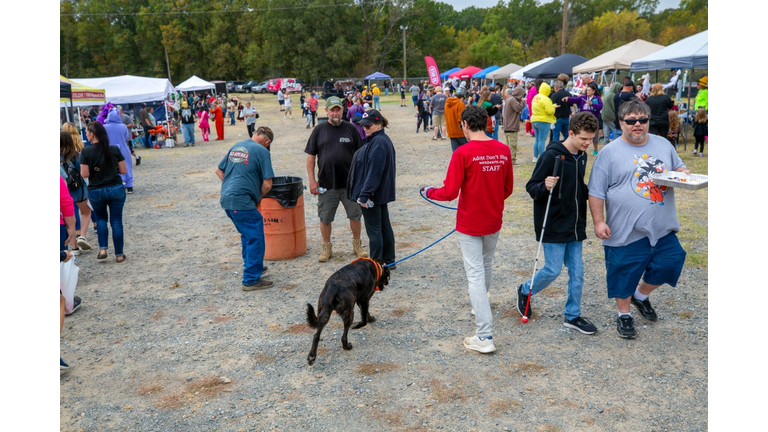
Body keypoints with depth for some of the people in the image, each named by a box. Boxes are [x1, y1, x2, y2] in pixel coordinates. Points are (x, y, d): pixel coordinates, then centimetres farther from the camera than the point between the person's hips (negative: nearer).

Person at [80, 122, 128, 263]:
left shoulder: (86, 152, -10)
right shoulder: (114, 150, -5)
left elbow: (84, 174, -11)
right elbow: (123, 170, -1)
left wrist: (94, 170, 9)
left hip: (96, 192, 0)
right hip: (116, 189, 0)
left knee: (101, 218, 22)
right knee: (116, 221, 8)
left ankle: (102, 249, 9)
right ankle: (119, 254, 12)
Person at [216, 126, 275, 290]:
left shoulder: (236, 146, 16)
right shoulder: (262, 151, -6)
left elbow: (219, 170, 23)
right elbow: (267, 184, -10)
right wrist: (257, 199, 6)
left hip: (226, 199, 8)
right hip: (242, 202, -8)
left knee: (248, 234, 24)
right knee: (255, 238, 1)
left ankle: (252, 266, 38)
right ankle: (252, 279, 5)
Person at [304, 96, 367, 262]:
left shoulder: (351, 129, 2)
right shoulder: (319, 130, 2)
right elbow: (311, 156, 3)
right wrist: (312, 180, -3)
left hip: (350, 183, 0)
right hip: (326, 184, 0)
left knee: (355, 215, 9)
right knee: (325, 218, 8)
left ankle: (357, 244, 27)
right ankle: (326, 247, 25)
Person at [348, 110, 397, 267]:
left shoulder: (378, 143, -21)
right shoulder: (383, 139, 12)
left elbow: (374, 171, -26)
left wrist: (364, 194, -24)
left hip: (373, 195, -10)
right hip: (382, 193, 10)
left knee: (374, 230, 0)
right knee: (385, 227, 16)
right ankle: (389, 261, 26)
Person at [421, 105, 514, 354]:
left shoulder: (463, 153, -19)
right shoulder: (503, 150, -2)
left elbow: (450, 193, -19)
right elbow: (507, 188, 7)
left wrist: (429, 192, 1)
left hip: (470, 223, -5)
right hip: (494, 221, 5)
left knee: (475, 273, -1)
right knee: (486, 264, 27)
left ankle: (484, 337, -1)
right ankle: (480, 299, 54)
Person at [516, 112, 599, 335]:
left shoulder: (581, 156, 8)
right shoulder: (552, 155, -16)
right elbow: (531, 187, -13)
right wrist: (544, 187, -33)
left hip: (574, 225, 7)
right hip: (553, 225, -7)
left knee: (577, 270, 9)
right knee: (553, 270, -2)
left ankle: (573, 315, 22)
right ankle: (525, 291, 26)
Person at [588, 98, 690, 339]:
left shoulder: (663, 145, 8)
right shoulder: (610, 153, -5)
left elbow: (678, 168, 21)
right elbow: (596, 192, -6)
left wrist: (683, 173, -3)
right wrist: (598, 221, -11)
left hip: (662, 228, 4)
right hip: (626, 232, -4)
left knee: (669, 264, 10)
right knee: (624, 274, 7)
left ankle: (641, 295, 38)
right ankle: (624, 314, 30)